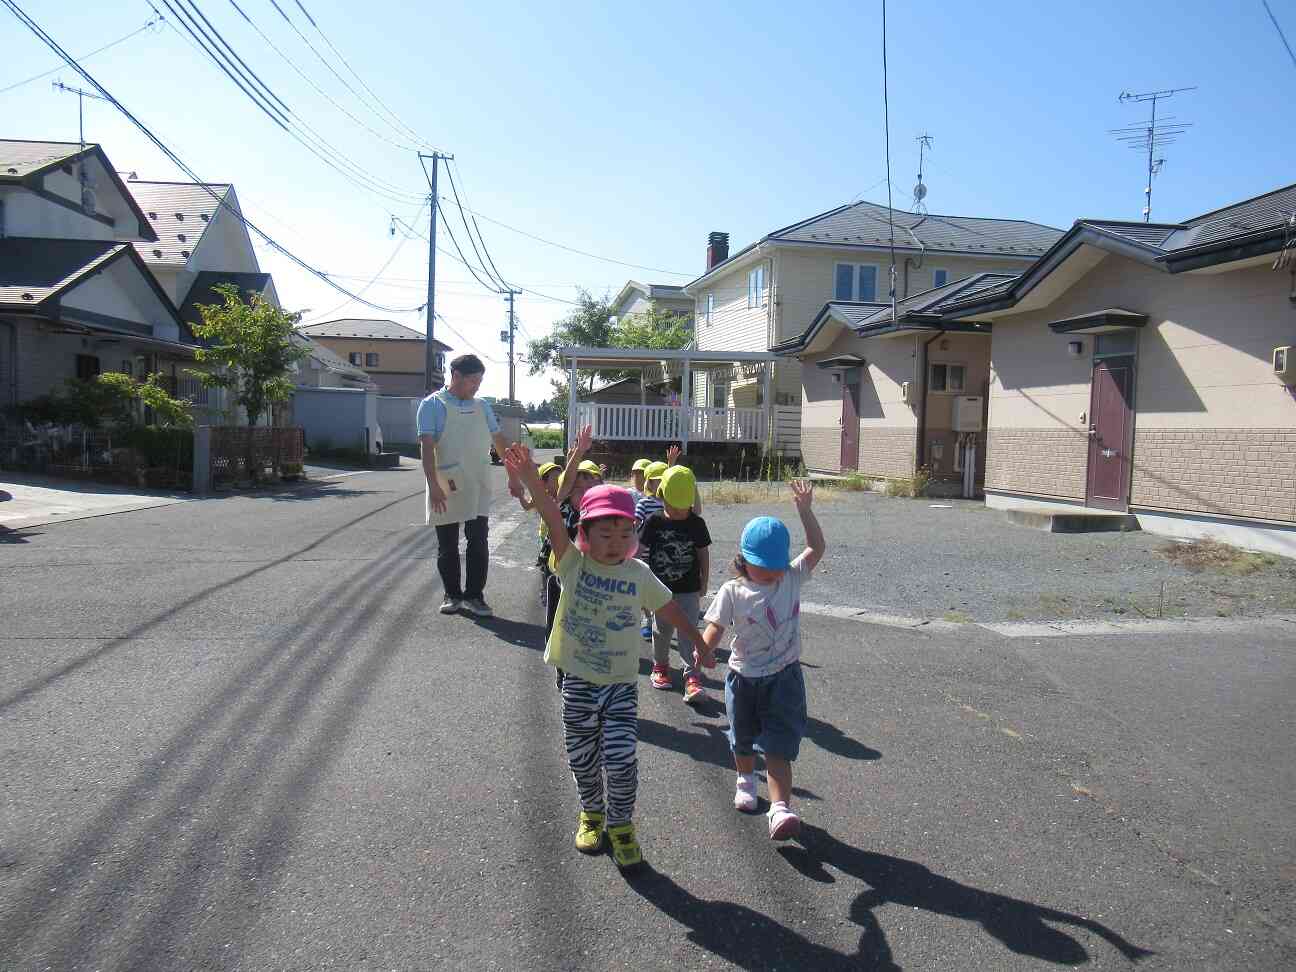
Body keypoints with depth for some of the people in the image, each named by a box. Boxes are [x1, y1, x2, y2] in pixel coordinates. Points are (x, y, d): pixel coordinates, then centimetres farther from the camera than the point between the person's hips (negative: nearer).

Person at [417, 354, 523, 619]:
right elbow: (427, 446, -13)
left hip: (478, 487, 3)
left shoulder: (482, 406, 9)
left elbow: (500, 441, 14)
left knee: (478, 542, 0)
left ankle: (474, 595, 9)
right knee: (447, 545, 7)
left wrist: (513, 476, 10)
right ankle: (452, 595, 20)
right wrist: (433, 485, -21)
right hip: (446, 489, -3)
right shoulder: (433, 405, -5)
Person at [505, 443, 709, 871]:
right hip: (578, 680, 0)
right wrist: (530, 477, -39)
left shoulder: (639, 575, -5)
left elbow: (671, 609, 9)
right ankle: (592, 812, 40)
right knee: (582, 758, 14)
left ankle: (620, 824, 18)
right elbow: (554, 522, -25)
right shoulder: (573, 564, -9)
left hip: (621, 683, 0)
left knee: (621, 759, -6)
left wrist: (700, 642, 16)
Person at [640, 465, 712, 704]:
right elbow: (641, 551, 0)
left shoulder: (696, 524, -6)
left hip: (689, 588, -1)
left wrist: (704, 584, 7)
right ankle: (660, 665, 36)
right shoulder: (654, 522, -8)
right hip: (661, 587, 1)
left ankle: (692, 677, -6)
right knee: (662, 629, 16)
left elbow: (703, 554, 3)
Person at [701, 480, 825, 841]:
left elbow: (816, 548, -2)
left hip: (784, 675, 0)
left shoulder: (792, 579, -4)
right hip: (744, 677, 0)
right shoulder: (733, 592, -12)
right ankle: (746, 780, 50)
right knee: (743, 739, 23)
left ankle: (780, 808, -14)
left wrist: (805, 509, -11)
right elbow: (717, 626, -13)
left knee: (778, 746, -9)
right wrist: (703, 650, -34)